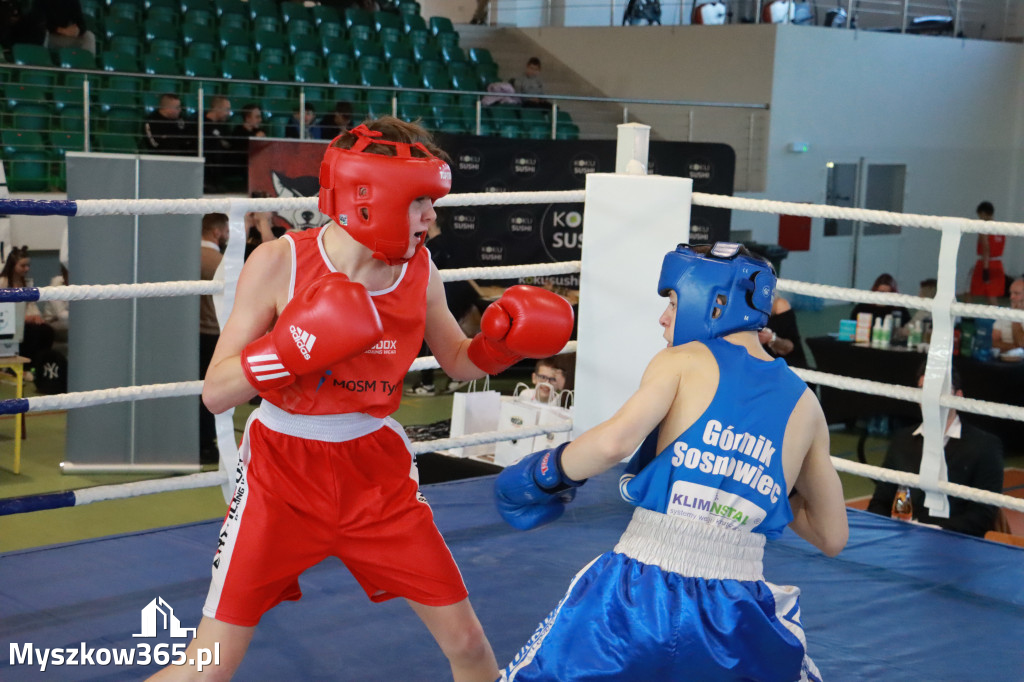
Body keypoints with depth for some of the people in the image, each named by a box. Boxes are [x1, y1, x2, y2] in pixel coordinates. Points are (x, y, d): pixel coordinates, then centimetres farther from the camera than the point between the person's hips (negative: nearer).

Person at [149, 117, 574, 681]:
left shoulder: (420, 273, -4)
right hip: (282, 471, -3)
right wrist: (295, 348, -32)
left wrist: (503, 339, -8)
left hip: (378, 472, 4)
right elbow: (215, 392, -16)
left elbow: (459, 362, 13)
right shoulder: (279, 263, -16)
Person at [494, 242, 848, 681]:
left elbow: (614, 442, -16)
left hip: (639, 595, -3)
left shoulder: (681, 361, 2)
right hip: (735, 613, 3)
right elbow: (832, 538, 17)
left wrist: (546, 472, 1)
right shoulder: (803, 403, 12)